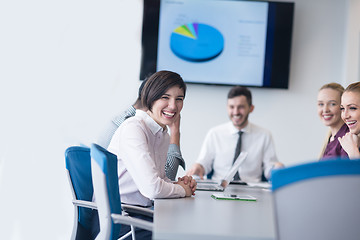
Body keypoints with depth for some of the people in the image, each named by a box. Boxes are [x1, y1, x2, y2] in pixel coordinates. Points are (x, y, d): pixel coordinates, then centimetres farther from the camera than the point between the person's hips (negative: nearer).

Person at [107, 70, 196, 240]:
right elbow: (152, 188, -25)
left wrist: (180, 183, 4)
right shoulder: (132, 129, -17)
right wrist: (182, 190, -6)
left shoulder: (164, 135, 12)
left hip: (140, 215, 9)